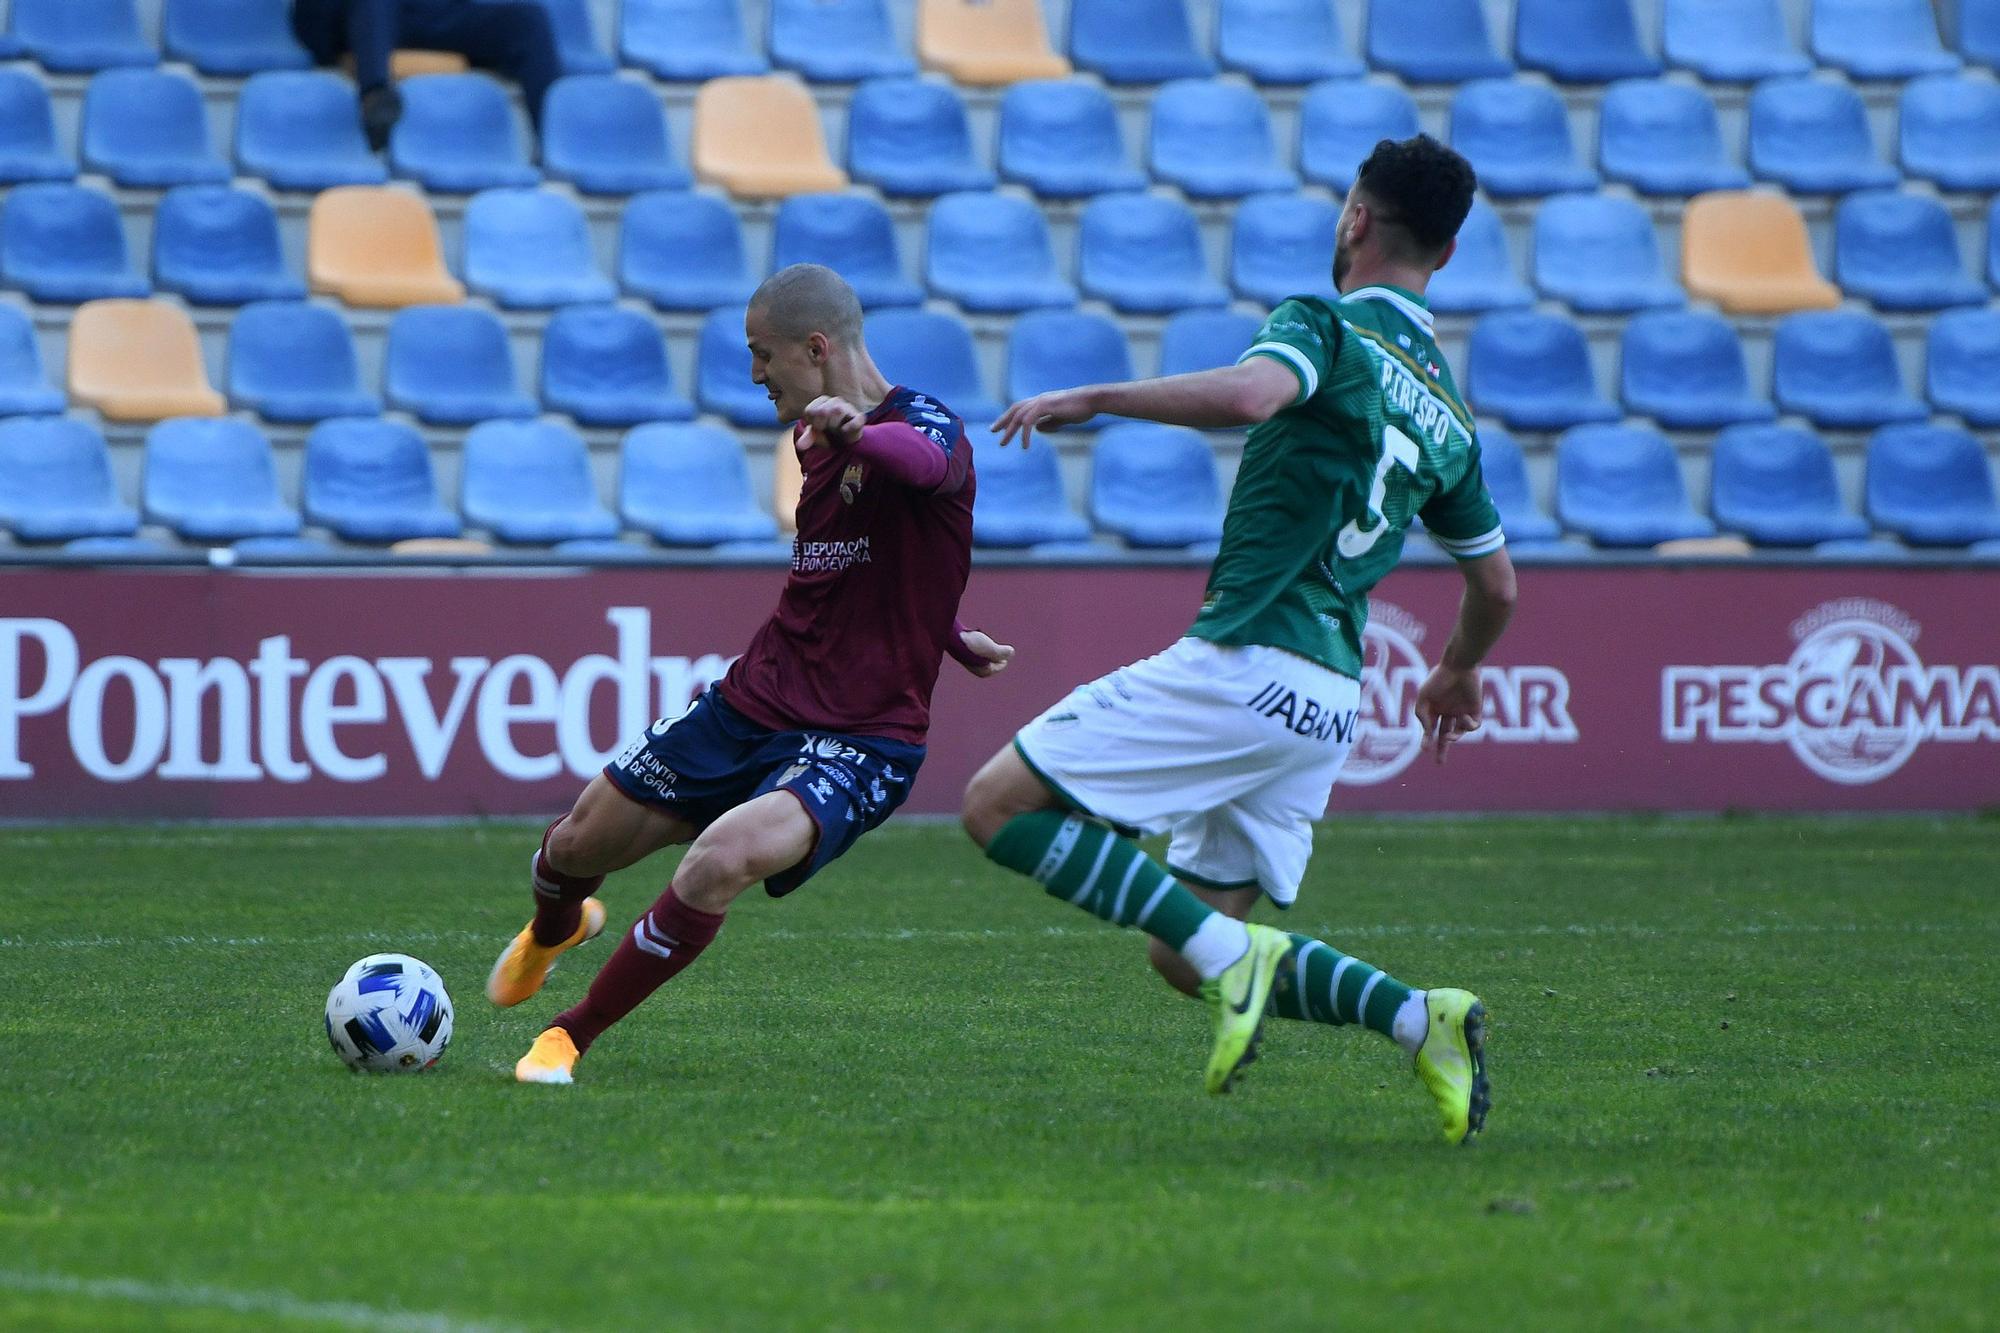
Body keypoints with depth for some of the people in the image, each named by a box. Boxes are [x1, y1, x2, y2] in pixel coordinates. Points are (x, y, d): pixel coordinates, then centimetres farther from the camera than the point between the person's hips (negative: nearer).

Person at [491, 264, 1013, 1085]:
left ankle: (571, 1038, -13)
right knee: (577, 845, 12)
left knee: (720, 860, -32)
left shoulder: (927, 426, -16)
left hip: (861, 739, -8)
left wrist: (857, 432, -66)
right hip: (754, 702, 8)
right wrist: (946, 634, 21)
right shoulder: (817, 437, 10)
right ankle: (554, 930, 51)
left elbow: (922, 460, -44)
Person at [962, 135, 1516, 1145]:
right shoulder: (1447, 415, 19)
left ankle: (1227, 948, -16)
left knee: (999, 805, -3)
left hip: (1243, 664, -8)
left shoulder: (1326, 326, -3)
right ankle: (1418, 1016, -2)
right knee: (1181, 957, 14)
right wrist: (1459, 672, 49)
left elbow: (1250, 392, -27)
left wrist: (1090, 399, -17)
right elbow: (1496, 585, 29)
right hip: (1327, 705, 8)